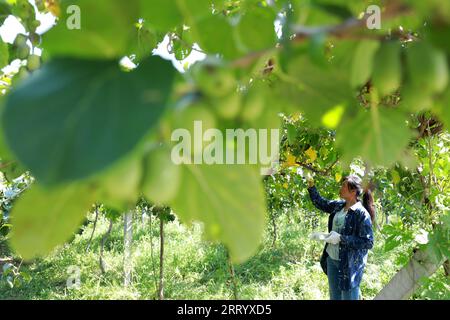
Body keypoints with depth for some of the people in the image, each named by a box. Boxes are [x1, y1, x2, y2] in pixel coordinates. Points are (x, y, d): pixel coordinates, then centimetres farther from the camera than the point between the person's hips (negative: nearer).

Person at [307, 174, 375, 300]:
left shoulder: (362, 214, -19)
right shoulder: (339, 205, 3)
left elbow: (368, 242, -20)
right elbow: (320, 203, 19)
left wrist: (341, 238, -24)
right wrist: (311, 186, 10)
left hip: (349, 264, -7)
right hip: (332, 259, 7)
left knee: (348, 297, 7)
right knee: (334, 297, 20)